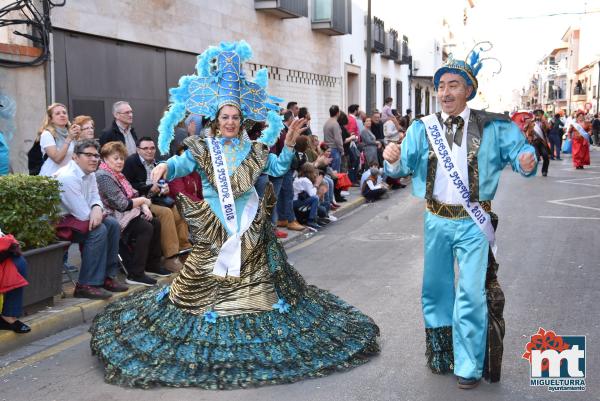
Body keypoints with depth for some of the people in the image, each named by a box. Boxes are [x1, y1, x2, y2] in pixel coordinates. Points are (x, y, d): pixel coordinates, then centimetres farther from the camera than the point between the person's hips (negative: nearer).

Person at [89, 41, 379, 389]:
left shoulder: (254, 148, 6)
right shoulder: (203, 148, -1)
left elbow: (278, 169, 3)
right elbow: (183, 165, -13)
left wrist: (289, 146, -10)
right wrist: (166, 166, -35)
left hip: (249, 223, 2)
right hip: (214, 225, -1)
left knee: (254, 269, 8)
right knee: (209, 276, 2)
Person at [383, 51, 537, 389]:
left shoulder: (492, 126, -5)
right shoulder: (423, 128, 0)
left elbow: (519, 152, -5)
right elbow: (402, 167, -5)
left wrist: (527, 161, -28)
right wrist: (393, 159, -28)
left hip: (473, 223, -3)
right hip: (437, 221, 3)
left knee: (471, 294, -3)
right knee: (436, 289, 16)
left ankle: (469, 367, 14)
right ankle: (440, 355, 37)